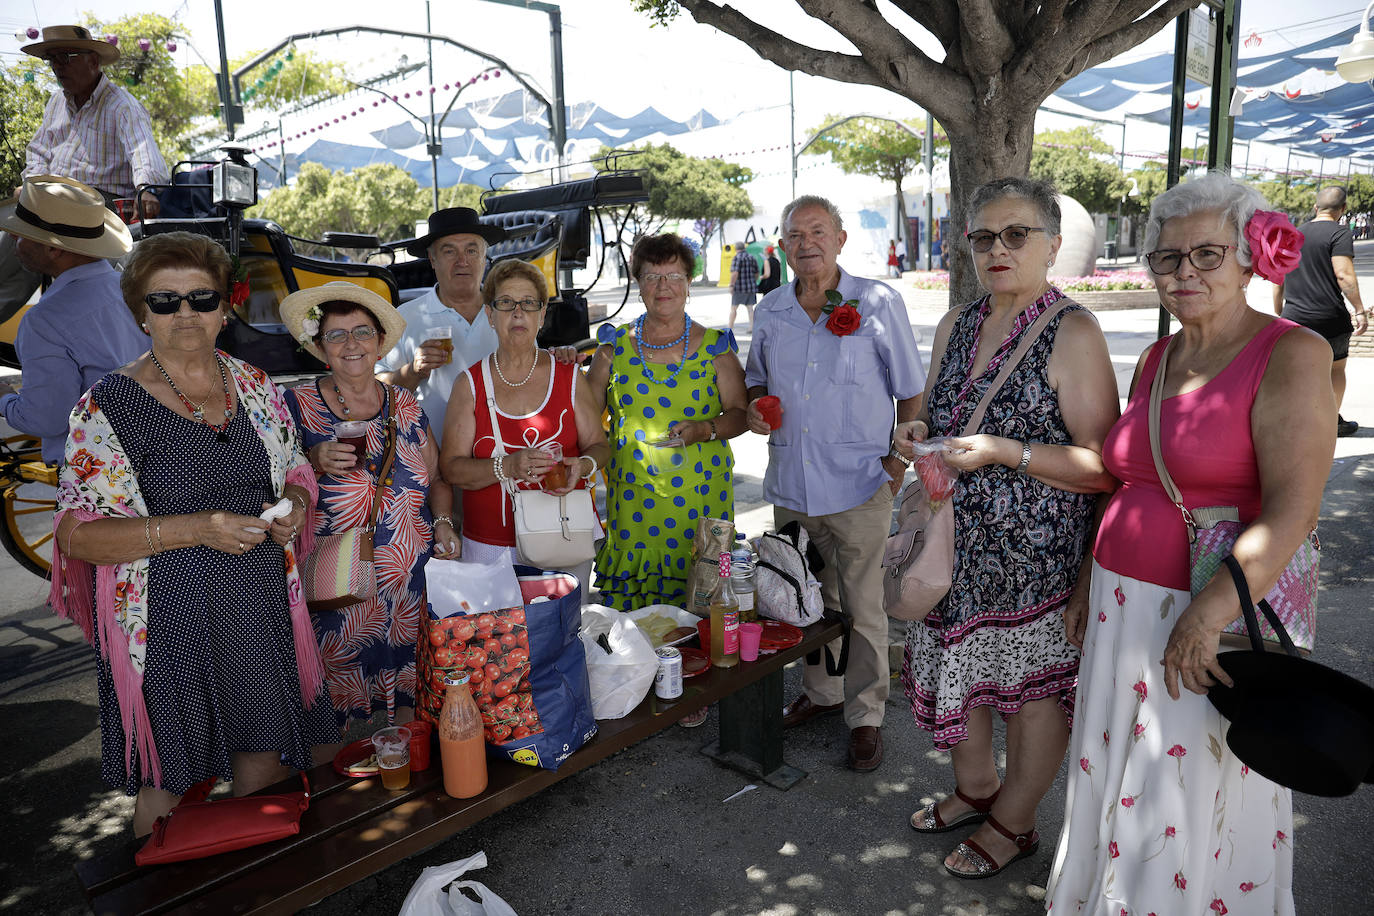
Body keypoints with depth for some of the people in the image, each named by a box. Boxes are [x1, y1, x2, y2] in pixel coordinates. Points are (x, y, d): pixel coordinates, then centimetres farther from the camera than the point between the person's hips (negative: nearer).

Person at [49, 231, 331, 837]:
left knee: (266, 757, 14)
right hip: (168, 625, -4)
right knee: (167, 784, 8)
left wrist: (294, 503, -8)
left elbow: (296, 473, 16)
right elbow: (77, 534, -12)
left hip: (263, 611, 4)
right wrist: (195, 527, -25)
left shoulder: (256, 388, 5)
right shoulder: (107, 406, -9)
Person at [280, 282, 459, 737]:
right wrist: (315, 461, -19)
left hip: (410, 578, 3)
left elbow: (437, 476, 15)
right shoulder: (299, 405, -2)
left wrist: (443, 523, 0)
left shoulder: (404, 405, 9)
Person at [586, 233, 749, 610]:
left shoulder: (715, 347, 4)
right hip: (633, 494, 1)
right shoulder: (615, 346, 8)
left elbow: (740, 413, 5)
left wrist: (703, 430, -13)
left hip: (699, 493, -1)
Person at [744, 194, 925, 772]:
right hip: (789, 485, 5)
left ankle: (865, 716, 21)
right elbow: (758, 378, 22)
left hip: (859, 486, -4)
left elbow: (911, 391, 0)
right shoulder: (771, 311, 7)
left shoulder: (878, 303, -5)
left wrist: (898, 460, -5)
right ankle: (821, 692, 37)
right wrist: (755, 405, 0)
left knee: (862, 610, 3)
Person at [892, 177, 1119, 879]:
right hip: (956, 539, 7)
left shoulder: (1073, 332, -12)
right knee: (959, 662, 18)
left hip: (1036, 552, -6)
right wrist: (917, 433, -1)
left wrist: (1002, 450, -25)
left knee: (1031, 683, 8)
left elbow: (1103, 466, -17)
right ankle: (974, 786, 42)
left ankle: (1013, 822, 31)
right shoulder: (955, 326, 9)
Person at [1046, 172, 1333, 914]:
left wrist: (1207, 616, -25)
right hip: (1124, 607, 7)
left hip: (1214, 613, -6)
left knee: (1187, 808, 6)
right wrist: (1091, 582, 16)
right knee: (1112, 781, 17)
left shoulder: (1290, 355, -11)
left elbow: (1292, 510, -20)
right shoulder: (1155, 360, 10)